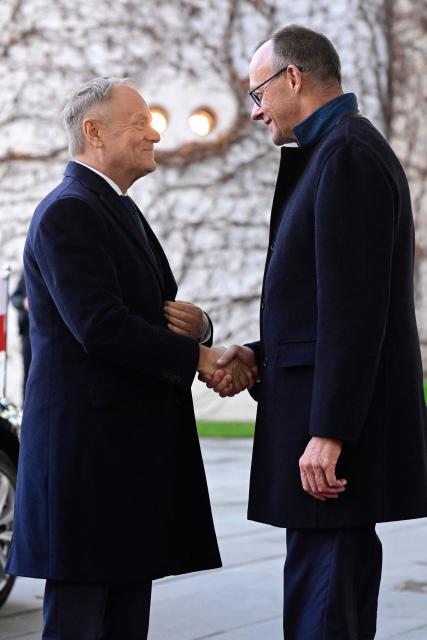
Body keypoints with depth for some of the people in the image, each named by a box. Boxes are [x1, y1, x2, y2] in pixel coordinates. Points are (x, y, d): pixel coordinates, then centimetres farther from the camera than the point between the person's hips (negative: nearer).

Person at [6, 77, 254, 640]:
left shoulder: (122, 212, 20)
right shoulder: (67, 213, -11)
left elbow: (154, 315, 23)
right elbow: (101, 328, -22)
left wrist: (195, 323, 0)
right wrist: (200, 357, -16)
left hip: (135, 446, 10)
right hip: (86, 446, -10)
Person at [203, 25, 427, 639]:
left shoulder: (347, 153, -13)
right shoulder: (339, 151, 19)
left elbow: (353, 306, -21)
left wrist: (328, 432, -22)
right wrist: (260, 356, 8)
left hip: (335, 434, -10)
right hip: (330, 416, 10)